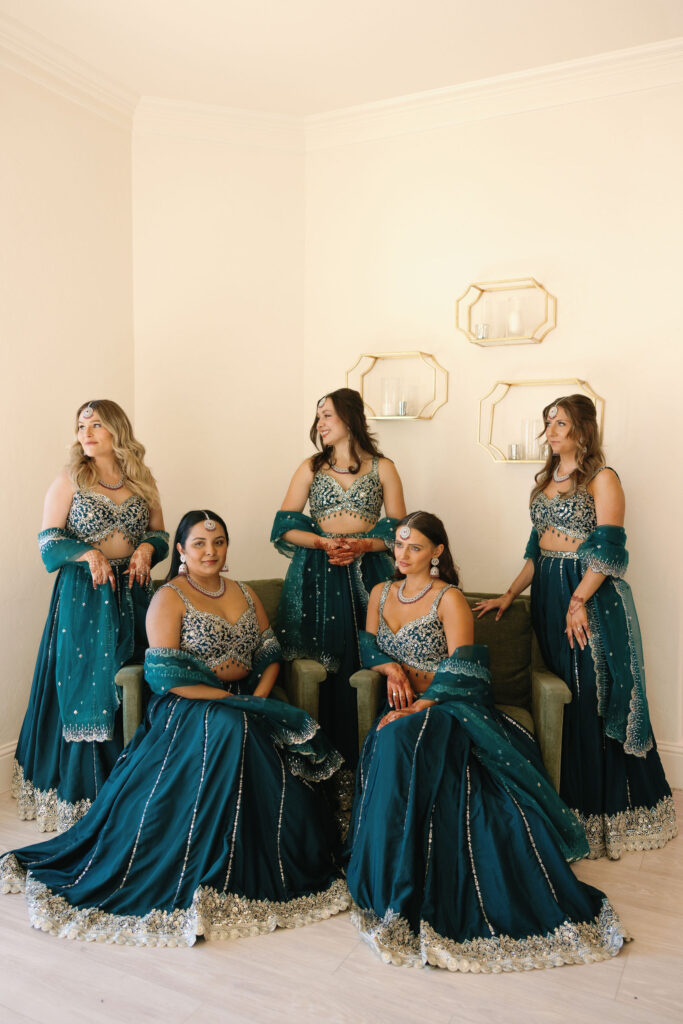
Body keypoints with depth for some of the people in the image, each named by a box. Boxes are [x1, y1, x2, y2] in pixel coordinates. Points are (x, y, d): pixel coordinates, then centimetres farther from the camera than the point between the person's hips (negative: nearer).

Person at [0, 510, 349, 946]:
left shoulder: (246, 595, 16)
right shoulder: (169, 598, -3)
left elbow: (271, 653, 12)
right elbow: (165, 675, -13)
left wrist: (258, 697, -7)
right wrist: (228, 699, -16)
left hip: (247, 703, 5)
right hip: (190, 708, -5)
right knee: (231, 729, -35)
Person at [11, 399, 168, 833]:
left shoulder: (142, 482, 9)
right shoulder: (69, 480, 2)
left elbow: (160, 534, 14)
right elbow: (48, 540, -1)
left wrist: (147, 547, -7)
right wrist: (88, 554, -17)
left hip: (133, 594, 3)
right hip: (83, 596, -2)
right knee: (85, 690, 0)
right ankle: (82, 793, 14)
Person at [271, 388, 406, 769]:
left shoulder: (382, 468, 8)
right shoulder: (311, 467, 12)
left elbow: (398, 530, 4)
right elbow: (285, 527, 5)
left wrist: (362, 545, -12)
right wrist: (324, 542, -10)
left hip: (366, 571, -1)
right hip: (317, 573, 1)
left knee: (363, 664, -4)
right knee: (319, 663, -1)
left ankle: (361, 759, 9)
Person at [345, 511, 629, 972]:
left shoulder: (450, 599, -3)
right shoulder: (381, 593, 15)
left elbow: (459, 669, -12)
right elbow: (369, 649, 19)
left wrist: (417, 708, -23)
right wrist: (392, 667, -4)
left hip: (449, 709, -4)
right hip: (406, 710, 5)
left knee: (402, 740, -35)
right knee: (393, 743, -30)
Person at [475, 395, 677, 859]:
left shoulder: (602, 478, -6)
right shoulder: (548, 479, 15)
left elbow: (608, 548, -14)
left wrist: (579, 600, -21)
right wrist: (510, 593, 11)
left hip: (590, 594, -7)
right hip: (547, 592, 7)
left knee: (592, 696, 0)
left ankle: (602, 808, 14)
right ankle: (568, 799, 23)